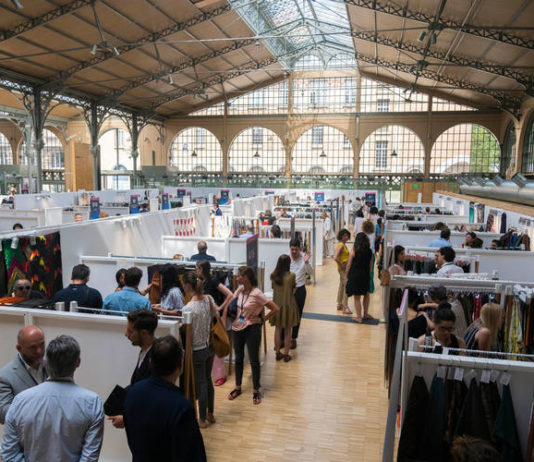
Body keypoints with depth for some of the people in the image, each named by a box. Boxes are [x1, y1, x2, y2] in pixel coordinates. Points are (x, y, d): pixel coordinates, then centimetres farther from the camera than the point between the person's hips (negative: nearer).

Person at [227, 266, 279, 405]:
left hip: (252, 329, -6)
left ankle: (256, 391, 22)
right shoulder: (239, 291, -1)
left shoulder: (256, 293, -20)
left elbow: (275, 308, -17)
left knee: (254, 360, 7)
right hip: (237, 328, 6)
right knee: (238, 358, 18)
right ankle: (238, 388, 34)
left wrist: (262, 319, -10)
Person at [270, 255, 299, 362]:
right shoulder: (291, 275, -16)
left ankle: (278, 353, 23)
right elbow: (293, 290, -5)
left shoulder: (273, 275, -7)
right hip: (288, 305, -3)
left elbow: (273, 288, 4)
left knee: (278, 330, 15)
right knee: (287, 331, 9)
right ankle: (286, 355, 17)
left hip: (277, 305, 3)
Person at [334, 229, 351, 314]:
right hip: (343, 269, -10)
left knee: (342, 285, 17)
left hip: (345, 268, 10)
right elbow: (335, 258, -29)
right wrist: (341, 265, -19)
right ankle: (345, 307, -2)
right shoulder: (341, 245, -20)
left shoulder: (343, 244, 10)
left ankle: (340, 304, 27)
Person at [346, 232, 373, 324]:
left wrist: (346, 275, 4)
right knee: (366, 294, 21)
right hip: (366, 275, 4)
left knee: (357, 297, 5)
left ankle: (359, 317, 11)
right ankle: (365, 314, 29)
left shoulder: (354, 250, -10)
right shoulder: (369, 251, -1)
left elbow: (349, 265, -7)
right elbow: (370, 265, 5)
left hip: (355, 275, -3)